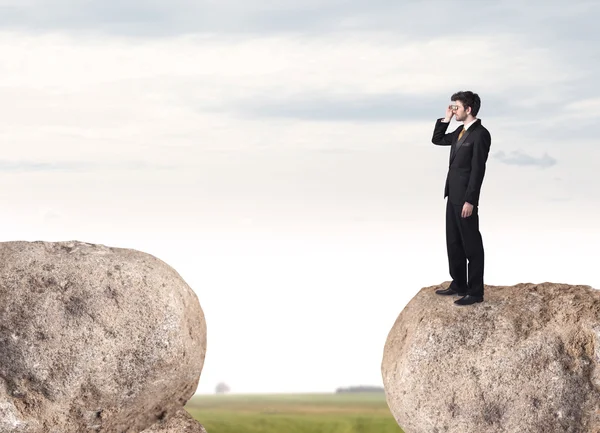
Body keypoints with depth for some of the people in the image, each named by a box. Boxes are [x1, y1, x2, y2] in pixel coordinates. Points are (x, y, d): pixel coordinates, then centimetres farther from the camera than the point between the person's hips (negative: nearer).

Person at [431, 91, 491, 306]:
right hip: (453, 194, 9)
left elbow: (478, 169, -20)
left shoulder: (480, 134, -17)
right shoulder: (461, 131, 11)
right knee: (453, 242, 16)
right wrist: (445, 119, 10)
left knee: (471, 244, -2)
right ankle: (458, 284, 26)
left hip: (465, 197, -9)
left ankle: (475, 292, 3)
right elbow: (437, 140, 24)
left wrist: (470, 201, -22)